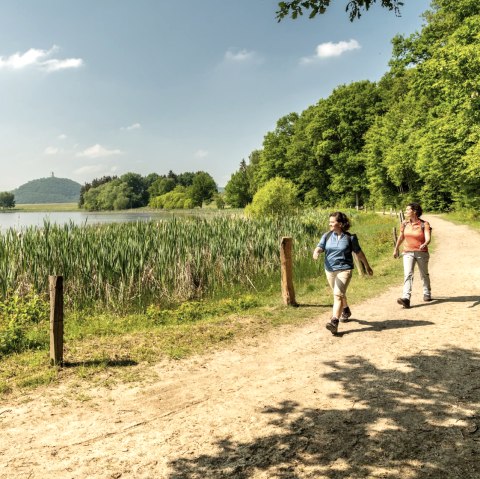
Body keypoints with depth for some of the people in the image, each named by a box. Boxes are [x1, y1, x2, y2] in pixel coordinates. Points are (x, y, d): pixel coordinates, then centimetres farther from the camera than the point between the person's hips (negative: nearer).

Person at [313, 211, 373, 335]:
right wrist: (316, 252, -35)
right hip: (330, 270, 4)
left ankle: (334, 322, -23)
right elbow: (319, 247, -10)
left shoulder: (350, 238, -5)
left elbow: (359, 252, 5)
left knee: (338, 294, -18)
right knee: (340, 294, 22)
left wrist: (367, 266, 15)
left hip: (344, 269, -4)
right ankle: (346, 311, 49)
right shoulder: (327, 236, 2)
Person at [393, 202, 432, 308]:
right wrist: (396, 249, 23)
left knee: (424, 274, 18)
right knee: (408, 274, -16)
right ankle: (406, 298, -26)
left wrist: (425, 244, -42)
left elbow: (428, 238, -21)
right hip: (408, 253, 2)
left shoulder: (424, 224, -11)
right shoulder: (404, 224, 0)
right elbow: (401, 237, 15)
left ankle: (427, 294, 41)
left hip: (422, 253, -2)